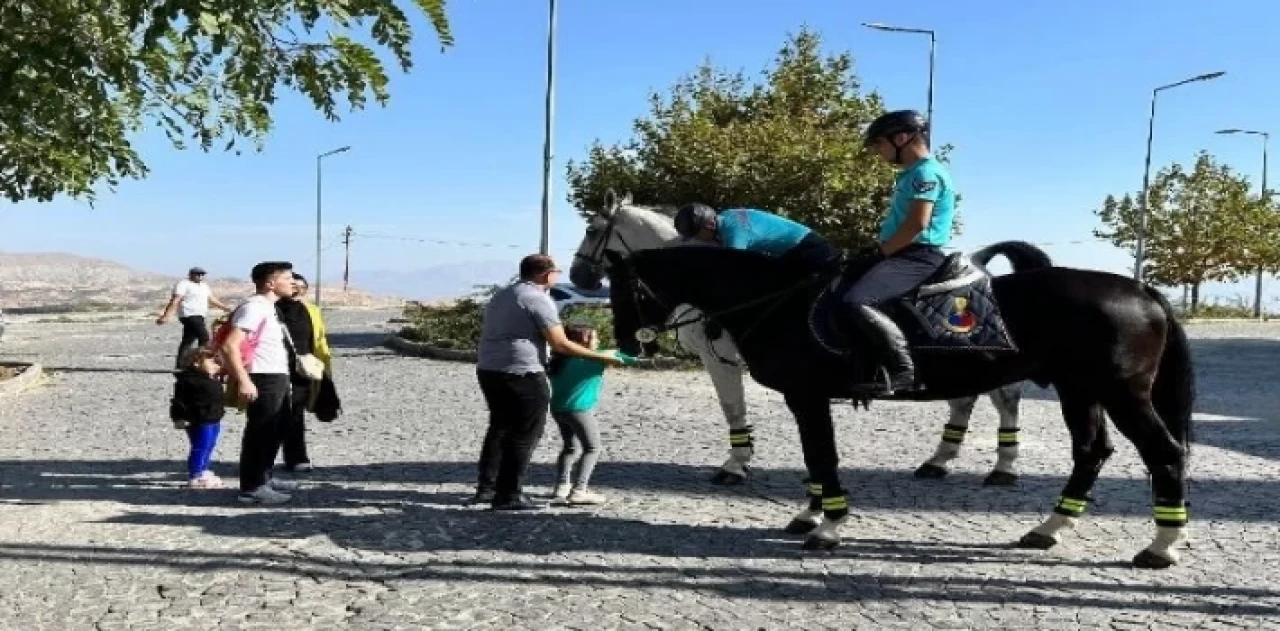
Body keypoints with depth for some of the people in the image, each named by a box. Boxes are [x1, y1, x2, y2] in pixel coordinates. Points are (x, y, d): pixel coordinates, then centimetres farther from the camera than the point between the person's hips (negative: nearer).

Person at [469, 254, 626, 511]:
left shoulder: (501, 295, 17)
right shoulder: (539, 299, -10)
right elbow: (561, 345, -15)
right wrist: (602, 357, -9)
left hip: (487, 369, 9)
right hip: (522, 373, -9)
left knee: (500, 428, 20)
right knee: (525, 434, 1)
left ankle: (486, 488, 25)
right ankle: (509, 495, 2)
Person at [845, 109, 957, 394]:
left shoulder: (926, 172, -10)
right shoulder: (911, 174, 21)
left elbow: (917, 223, -20)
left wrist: (881, 251, -14)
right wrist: (878, 249, 12)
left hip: (919, 256, -11)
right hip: (905, 254, 11)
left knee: (856, 301, -30)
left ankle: (903, 371, -26)